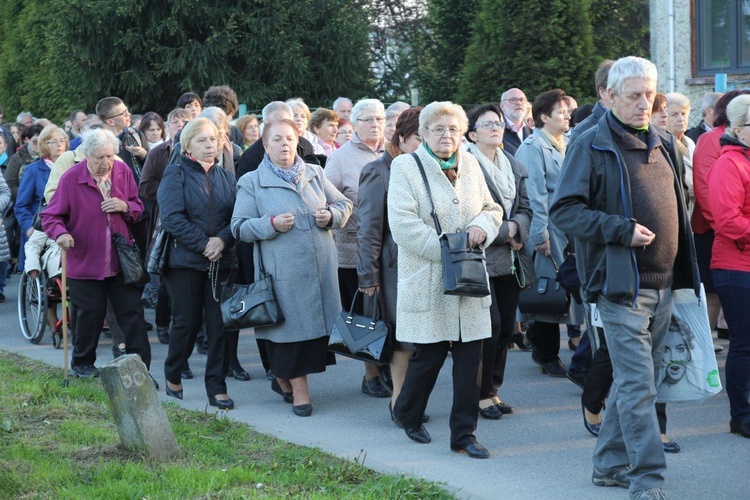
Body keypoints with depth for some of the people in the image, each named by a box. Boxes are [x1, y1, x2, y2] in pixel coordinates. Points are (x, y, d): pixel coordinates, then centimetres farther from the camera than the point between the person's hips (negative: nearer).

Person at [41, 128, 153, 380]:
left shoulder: (123, 172, 0)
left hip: (121, 261, 3)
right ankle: (82, 363, 30)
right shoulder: (71, 178, -11)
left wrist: (125, 207, -12)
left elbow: (139, 208, 11)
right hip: (85, 262, -3)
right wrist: (60, 233, -27)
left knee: (133, 315, 0)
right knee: (91, 314, 7)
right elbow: (50, 216, -6)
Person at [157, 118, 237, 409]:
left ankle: (217, 387, 5)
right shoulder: (176, 175, -2)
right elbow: (172, 218, -12)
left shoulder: (226, 178, 11)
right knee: (187, 322, 3)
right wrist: (203, 244, -16)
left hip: (221, 262, 4)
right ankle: (172, 376, 25)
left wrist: (222, 240, -14)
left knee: (220, 324, 0)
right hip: (185, 260, -3)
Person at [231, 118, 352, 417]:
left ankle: (283, 378, 25)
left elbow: (343, 204, 19)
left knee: (318, 324, 6)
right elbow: (239, 227, -2)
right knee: (291, 325, -2)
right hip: (283, 271, -4)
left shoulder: (315, 174, 13)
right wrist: (271, 224, -17)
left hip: (322, 267, 4)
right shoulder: (251, 183, 2)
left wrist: (331, 215, -3)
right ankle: (299, 390, 11)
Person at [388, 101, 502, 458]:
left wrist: (482, 226, -3)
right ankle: (408, 414, 28)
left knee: (470, 356, 1)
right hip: (427, 281, -5)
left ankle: (464, 434, 8)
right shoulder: (405, 167, -3)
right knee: (429, 354, 1)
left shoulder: (470, 165, 14)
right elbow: (403, 225, -13)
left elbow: (492, 209, 21)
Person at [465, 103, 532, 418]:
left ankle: (493, 389, 17)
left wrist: (515, 227, -10)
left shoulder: (515, 167, 16)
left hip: (510, 259, 7)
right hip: (481, 257, -7)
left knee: (506, 327, 7)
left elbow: (526, 208, 11)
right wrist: (505, 232, -10)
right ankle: (483, 394, 2)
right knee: (491, 325, -9)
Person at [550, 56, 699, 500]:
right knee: (638, 385, -10)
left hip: (662, 284, 7)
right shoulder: (593, 147, -8)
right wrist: (623, 230, -20)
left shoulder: (659, 147, 15)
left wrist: (682, 271, 17)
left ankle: (610, 464, 24)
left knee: (636, 380, 13)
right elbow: (564, 210, -13)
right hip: (621, 284, -7)